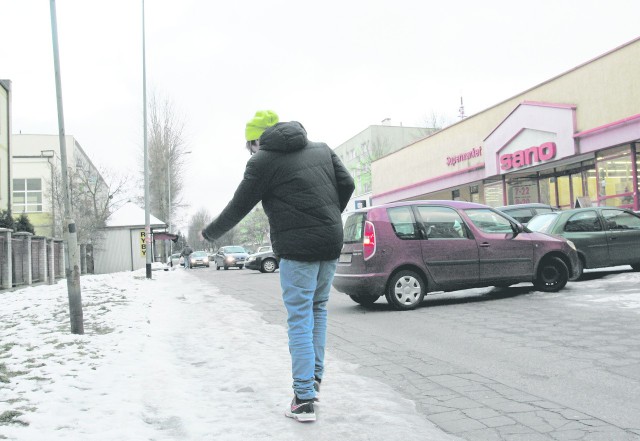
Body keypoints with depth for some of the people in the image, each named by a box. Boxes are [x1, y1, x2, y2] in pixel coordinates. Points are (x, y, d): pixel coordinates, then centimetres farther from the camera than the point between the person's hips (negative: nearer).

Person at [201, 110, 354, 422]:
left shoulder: (263, 160, -3)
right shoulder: (322, 149, 14)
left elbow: (239, 207, 1)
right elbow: (347, 184, 11)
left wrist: (209, 233, 17)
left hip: (297, 248, -6)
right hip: (331, 244, 7)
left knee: (300, 320, -2)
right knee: (318, 309, 20)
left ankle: (304, 399, 0)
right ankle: (315, 376, 25)